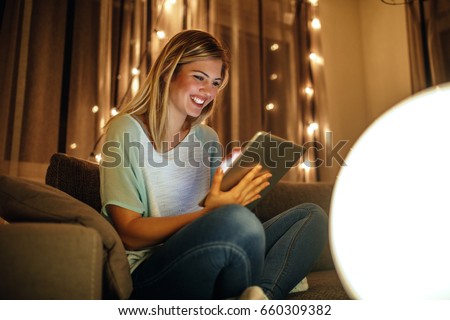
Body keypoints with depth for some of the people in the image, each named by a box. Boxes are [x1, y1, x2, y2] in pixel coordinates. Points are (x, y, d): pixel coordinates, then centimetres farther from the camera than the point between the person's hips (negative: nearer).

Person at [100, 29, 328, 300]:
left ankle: (261, 293, -27)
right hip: (147, 274, -6)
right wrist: (209, 213, -25)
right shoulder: (126, 131, -4)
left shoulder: (208, 137, 14)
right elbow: (130, 234, -12)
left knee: (312, 216, -5)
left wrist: (239, 191, -7)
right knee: (239, 219, -35)